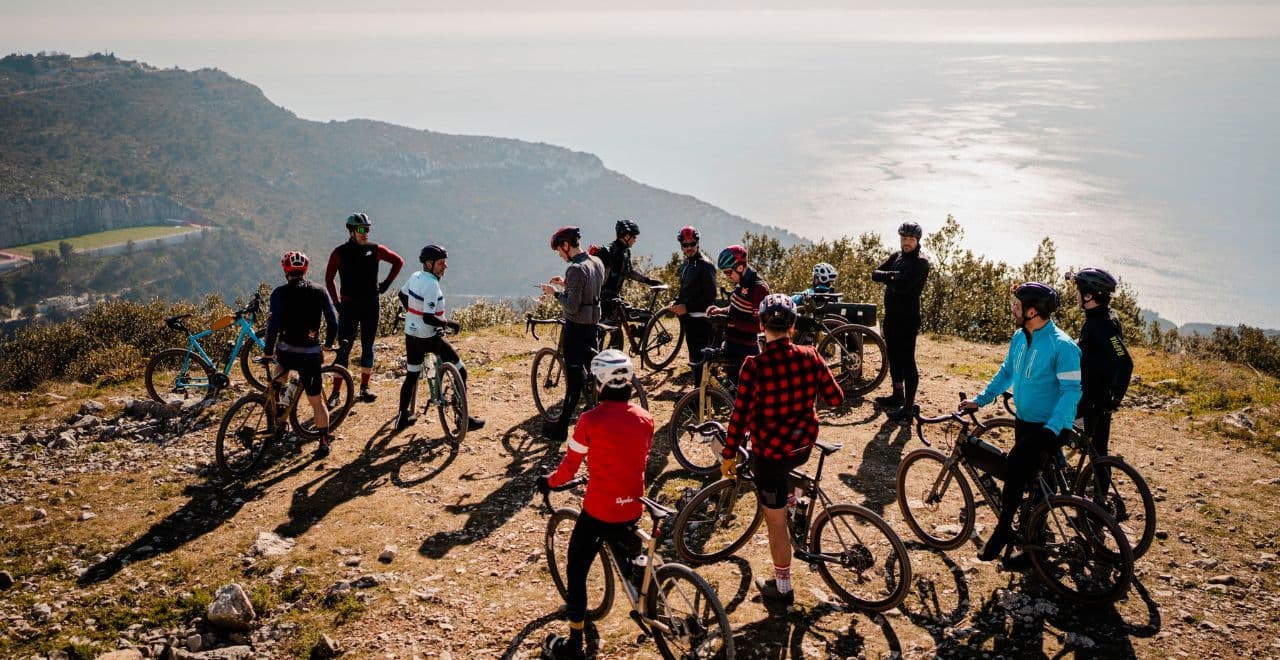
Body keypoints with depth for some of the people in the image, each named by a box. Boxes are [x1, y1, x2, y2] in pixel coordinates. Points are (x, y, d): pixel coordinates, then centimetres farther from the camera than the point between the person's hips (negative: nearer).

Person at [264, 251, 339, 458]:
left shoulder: (280, 293, -5)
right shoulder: (320, 292, 3)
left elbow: (274, 323, -14)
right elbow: (333, 322, 3)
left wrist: (268, 351, -4)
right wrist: (328, 343, 19)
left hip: (287, 352, -1)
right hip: (312, 354, 1)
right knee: (316, 400, 10)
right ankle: (324, 443, 9)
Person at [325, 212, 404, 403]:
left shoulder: (375, 250, 1)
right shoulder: (340, 253, -4)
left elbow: (398, 261, 13)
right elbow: (329, 278, 3)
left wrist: (386, 284, 9)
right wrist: (337, 302, -1)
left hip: (371, 304, 2)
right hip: (349, 305, -2)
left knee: (368, 347, 7)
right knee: (344, 348, -4)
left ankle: (364, 387, 16)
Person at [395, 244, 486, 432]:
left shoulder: (415, 276, 2)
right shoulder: (432, 284, -24)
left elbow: (402, 295, 21)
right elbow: (428, 318, -28)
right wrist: (449, 323, -16)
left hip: (411, 333, 8)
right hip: (428, 337, -8)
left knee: (411, 375, 21)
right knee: (460, 372, 3)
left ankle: (403, 417, 26)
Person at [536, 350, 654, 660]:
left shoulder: (590, 420, -16)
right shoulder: (645, 418, -1)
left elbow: (569, 467, -8)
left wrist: (548, 482, 11)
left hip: (598, 509, -5)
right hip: (632, 507, 5)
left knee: (576, 570, 10)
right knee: (628, 556, 30)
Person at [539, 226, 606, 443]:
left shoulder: (575, 269, -22)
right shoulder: (597, 263, 6)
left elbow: (572, 307, -24)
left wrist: (556, 292, -10)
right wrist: (566, 284, 14)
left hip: (576, 327, -9)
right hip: (593, 325, 9)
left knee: (575, 378, -3)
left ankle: (561, 428, 5)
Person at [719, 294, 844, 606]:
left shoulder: (754, 366, -23)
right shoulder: (810, 357, -12)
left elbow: (740, 415, -18)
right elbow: (836, 398, -2)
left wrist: (728, 455, -5)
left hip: (770, 452, -5)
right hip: (803, 446, 5)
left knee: (776, 522, 11)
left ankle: (782, 588, 25)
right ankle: (789, 500, 49)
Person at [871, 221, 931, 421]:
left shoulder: (920, 262, -13)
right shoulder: (896, 256, 11)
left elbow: (901, 286, -25)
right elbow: (875, 274, 1)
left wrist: (887, 278, -6)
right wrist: (891, 275, -16)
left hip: (908, 318, -8)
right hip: (891, 315, 8)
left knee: (907, 361, -5)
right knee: (893, 357, 19)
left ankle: (909, 407, 0)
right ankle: (898, 395, 35)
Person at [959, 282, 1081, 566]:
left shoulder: (1062, 346, -20)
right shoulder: (1019, 338, 4)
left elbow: (1072, 390, -23)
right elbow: (1006, 373, 18)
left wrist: (1052, 429, -32)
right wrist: (979, 400, 14)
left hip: (1050, 428, -8)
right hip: (1024, 422, 8)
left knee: (1016, 463, -26)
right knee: (1028, 482, 14)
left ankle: (1003, 527, -12)